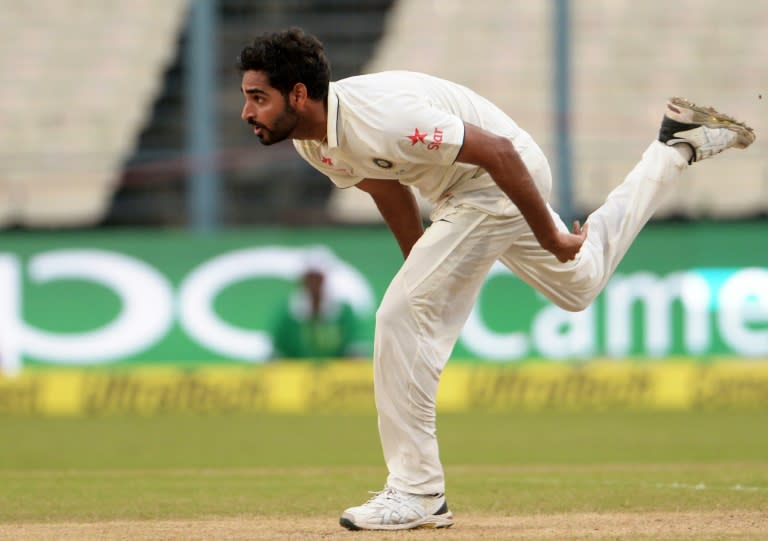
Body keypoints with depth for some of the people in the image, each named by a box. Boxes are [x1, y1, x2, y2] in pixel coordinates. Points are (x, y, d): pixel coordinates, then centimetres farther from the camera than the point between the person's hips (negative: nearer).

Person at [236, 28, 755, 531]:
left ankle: (418, 494, -12)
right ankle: (676, 147, 45)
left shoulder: (378, 120, -35)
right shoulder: (311, 140, -7)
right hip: (458, 193, 9)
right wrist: (423, 269, 22)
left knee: (403, 315, -18)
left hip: (506, 182, -9)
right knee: (579, 284, 31)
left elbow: (500, 152, -31)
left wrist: (550, 238, -24)